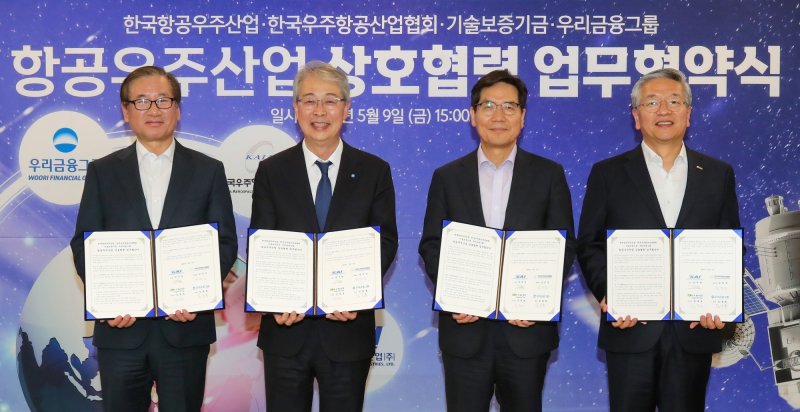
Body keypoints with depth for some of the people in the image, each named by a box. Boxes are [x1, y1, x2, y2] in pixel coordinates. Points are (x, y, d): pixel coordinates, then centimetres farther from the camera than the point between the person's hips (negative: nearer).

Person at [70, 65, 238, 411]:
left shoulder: (208, 171, 6)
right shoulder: (103, 172, 8)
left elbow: (225, 242, 2)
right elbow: (84, 244, 5)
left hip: (186, 326, 0)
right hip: (121, 327, 1)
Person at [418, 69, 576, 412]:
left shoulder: (549, 175, 4)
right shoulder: (447, 177, 6)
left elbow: (564, 247, 2)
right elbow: (431, 245, 4)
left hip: (527, 328, 0)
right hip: (465, 328, 1)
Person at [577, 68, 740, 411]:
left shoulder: (718, 175, 8)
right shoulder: (608, 174, 3)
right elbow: (589, 245, 1)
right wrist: (608, 294, -14)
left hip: (694, 330, 2)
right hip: (631, 329, -1)